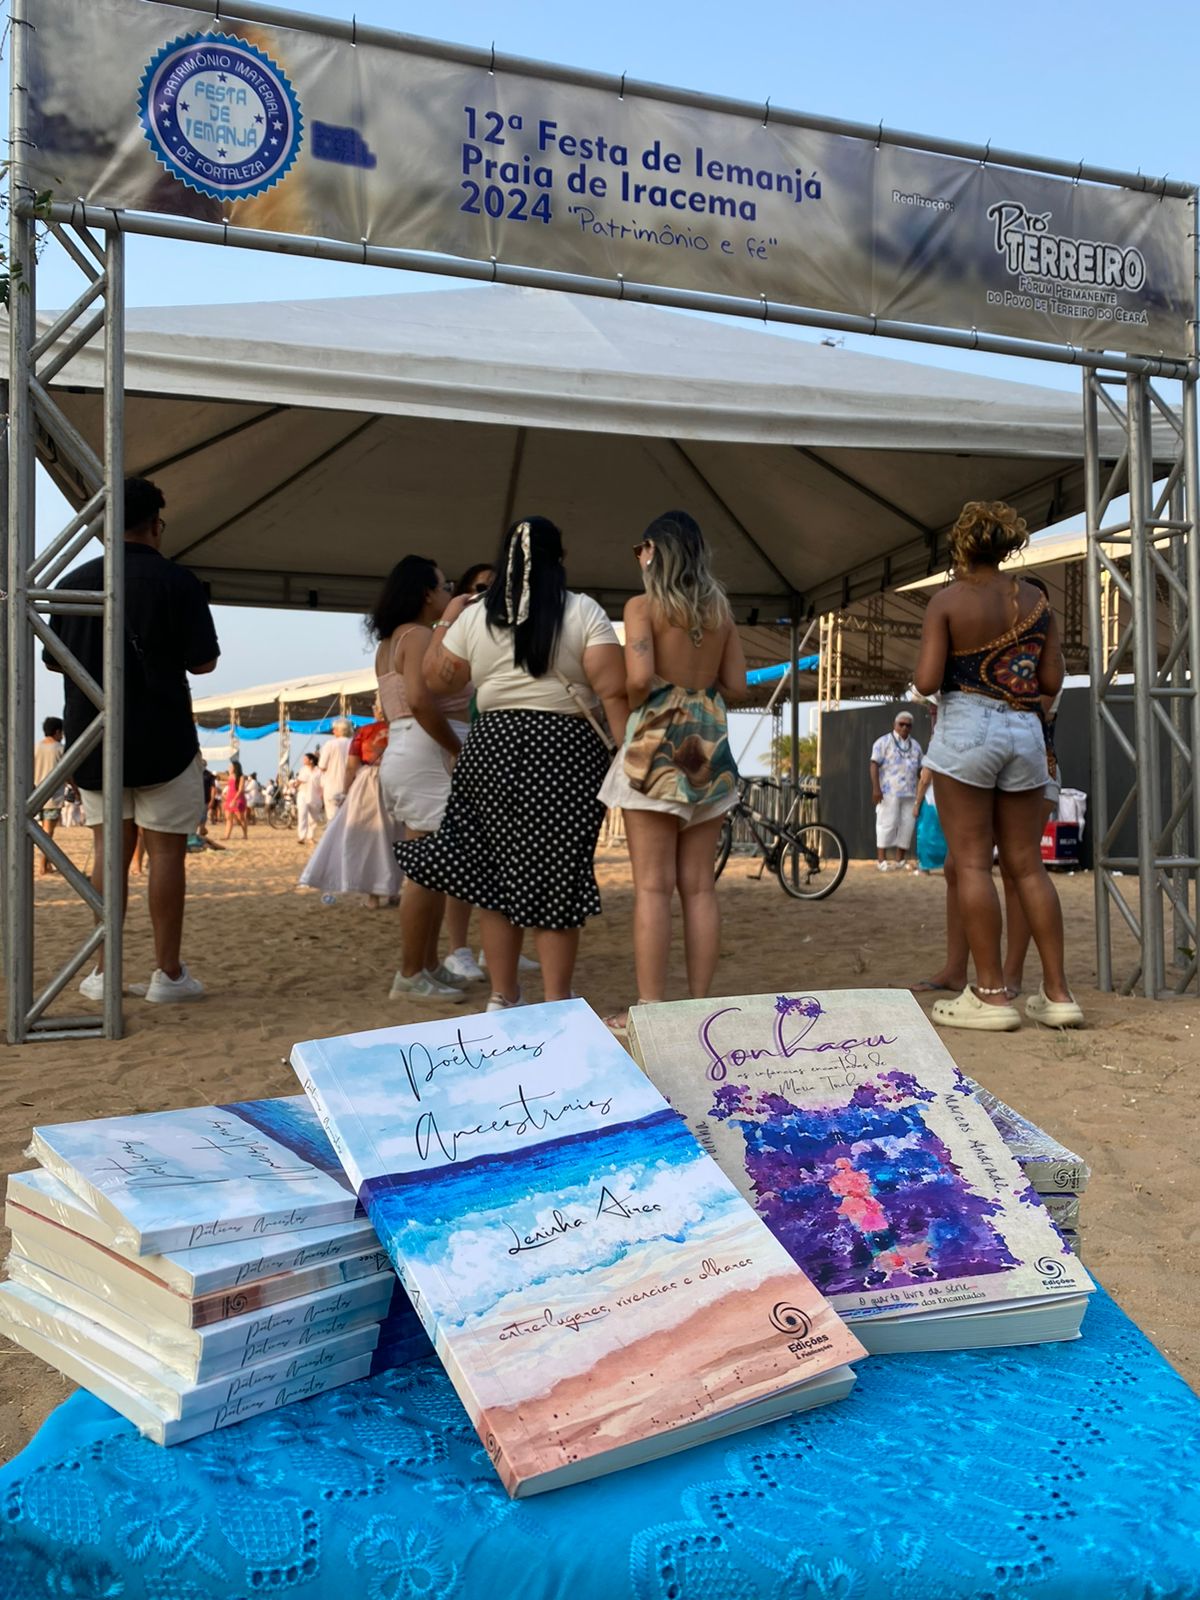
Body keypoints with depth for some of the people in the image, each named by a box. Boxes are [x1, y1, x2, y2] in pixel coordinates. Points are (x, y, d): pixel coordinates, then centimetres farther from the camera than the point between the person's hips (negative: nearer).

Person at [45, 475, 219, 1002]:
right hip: (162, 740, -4)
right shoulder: (177, 581, -8)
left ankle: (104, 973, 10)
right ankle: (167, 973, 3)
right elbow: (203, 661, -7)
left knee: (109, 850, 8)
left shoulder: (74, 582, 5)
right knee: (166, 851, 0)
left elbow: (52, 660, 12)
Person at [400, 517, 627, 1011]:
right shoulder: (584, 612, -3)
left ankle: (502, 998, 19)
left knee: (495, 875, 11)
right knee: (555, 878, 3)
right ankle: (556, 1004, 7)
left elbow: (437, 677, 13)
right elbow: (612, 689, -11)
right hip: (566, 751, -2)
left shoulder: (474, 616, 5)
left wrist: (445, 621, 26)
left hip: (492, 747, 3)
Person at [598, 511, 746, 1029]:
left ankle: (648, 1008, -2)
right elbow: (736, 686, 10)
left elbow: (640, 677, -17)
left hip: (657, 745, -5)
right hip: (710, 747, 5)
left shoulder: (644, 605, -5)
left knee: (653, 885, -4)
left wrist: (621, 711, 1)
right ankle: (700, 1002, 11)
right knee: (699, 885, 7)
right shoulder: (720, 609, 11)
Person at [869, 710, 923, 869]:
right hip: (889, 792, -6)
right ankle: (882, 859, -4)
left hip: (910, 793, 6)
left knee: (907, 825, 2)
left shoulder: (915, 746, 19)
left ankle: (900, 860, 10)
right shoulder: (884, 741, 1)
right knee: (887, 824, -7)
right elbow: (874, 764, -6)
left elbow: (920, 770, 22)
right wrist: (876, 788, -16)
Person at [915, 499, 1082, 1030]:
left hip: (966, 727, -5)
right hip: (1025, 731, 5)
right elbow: (1051, 681, 6)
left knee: (972, 863, -2)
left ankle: (991, 994, -2)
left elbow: (926, 682, -11)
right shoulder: (1036, 600, 8)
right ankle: (1057, 992, 10)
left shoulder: (947, 601, -4)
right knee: (1028, 865, 9)